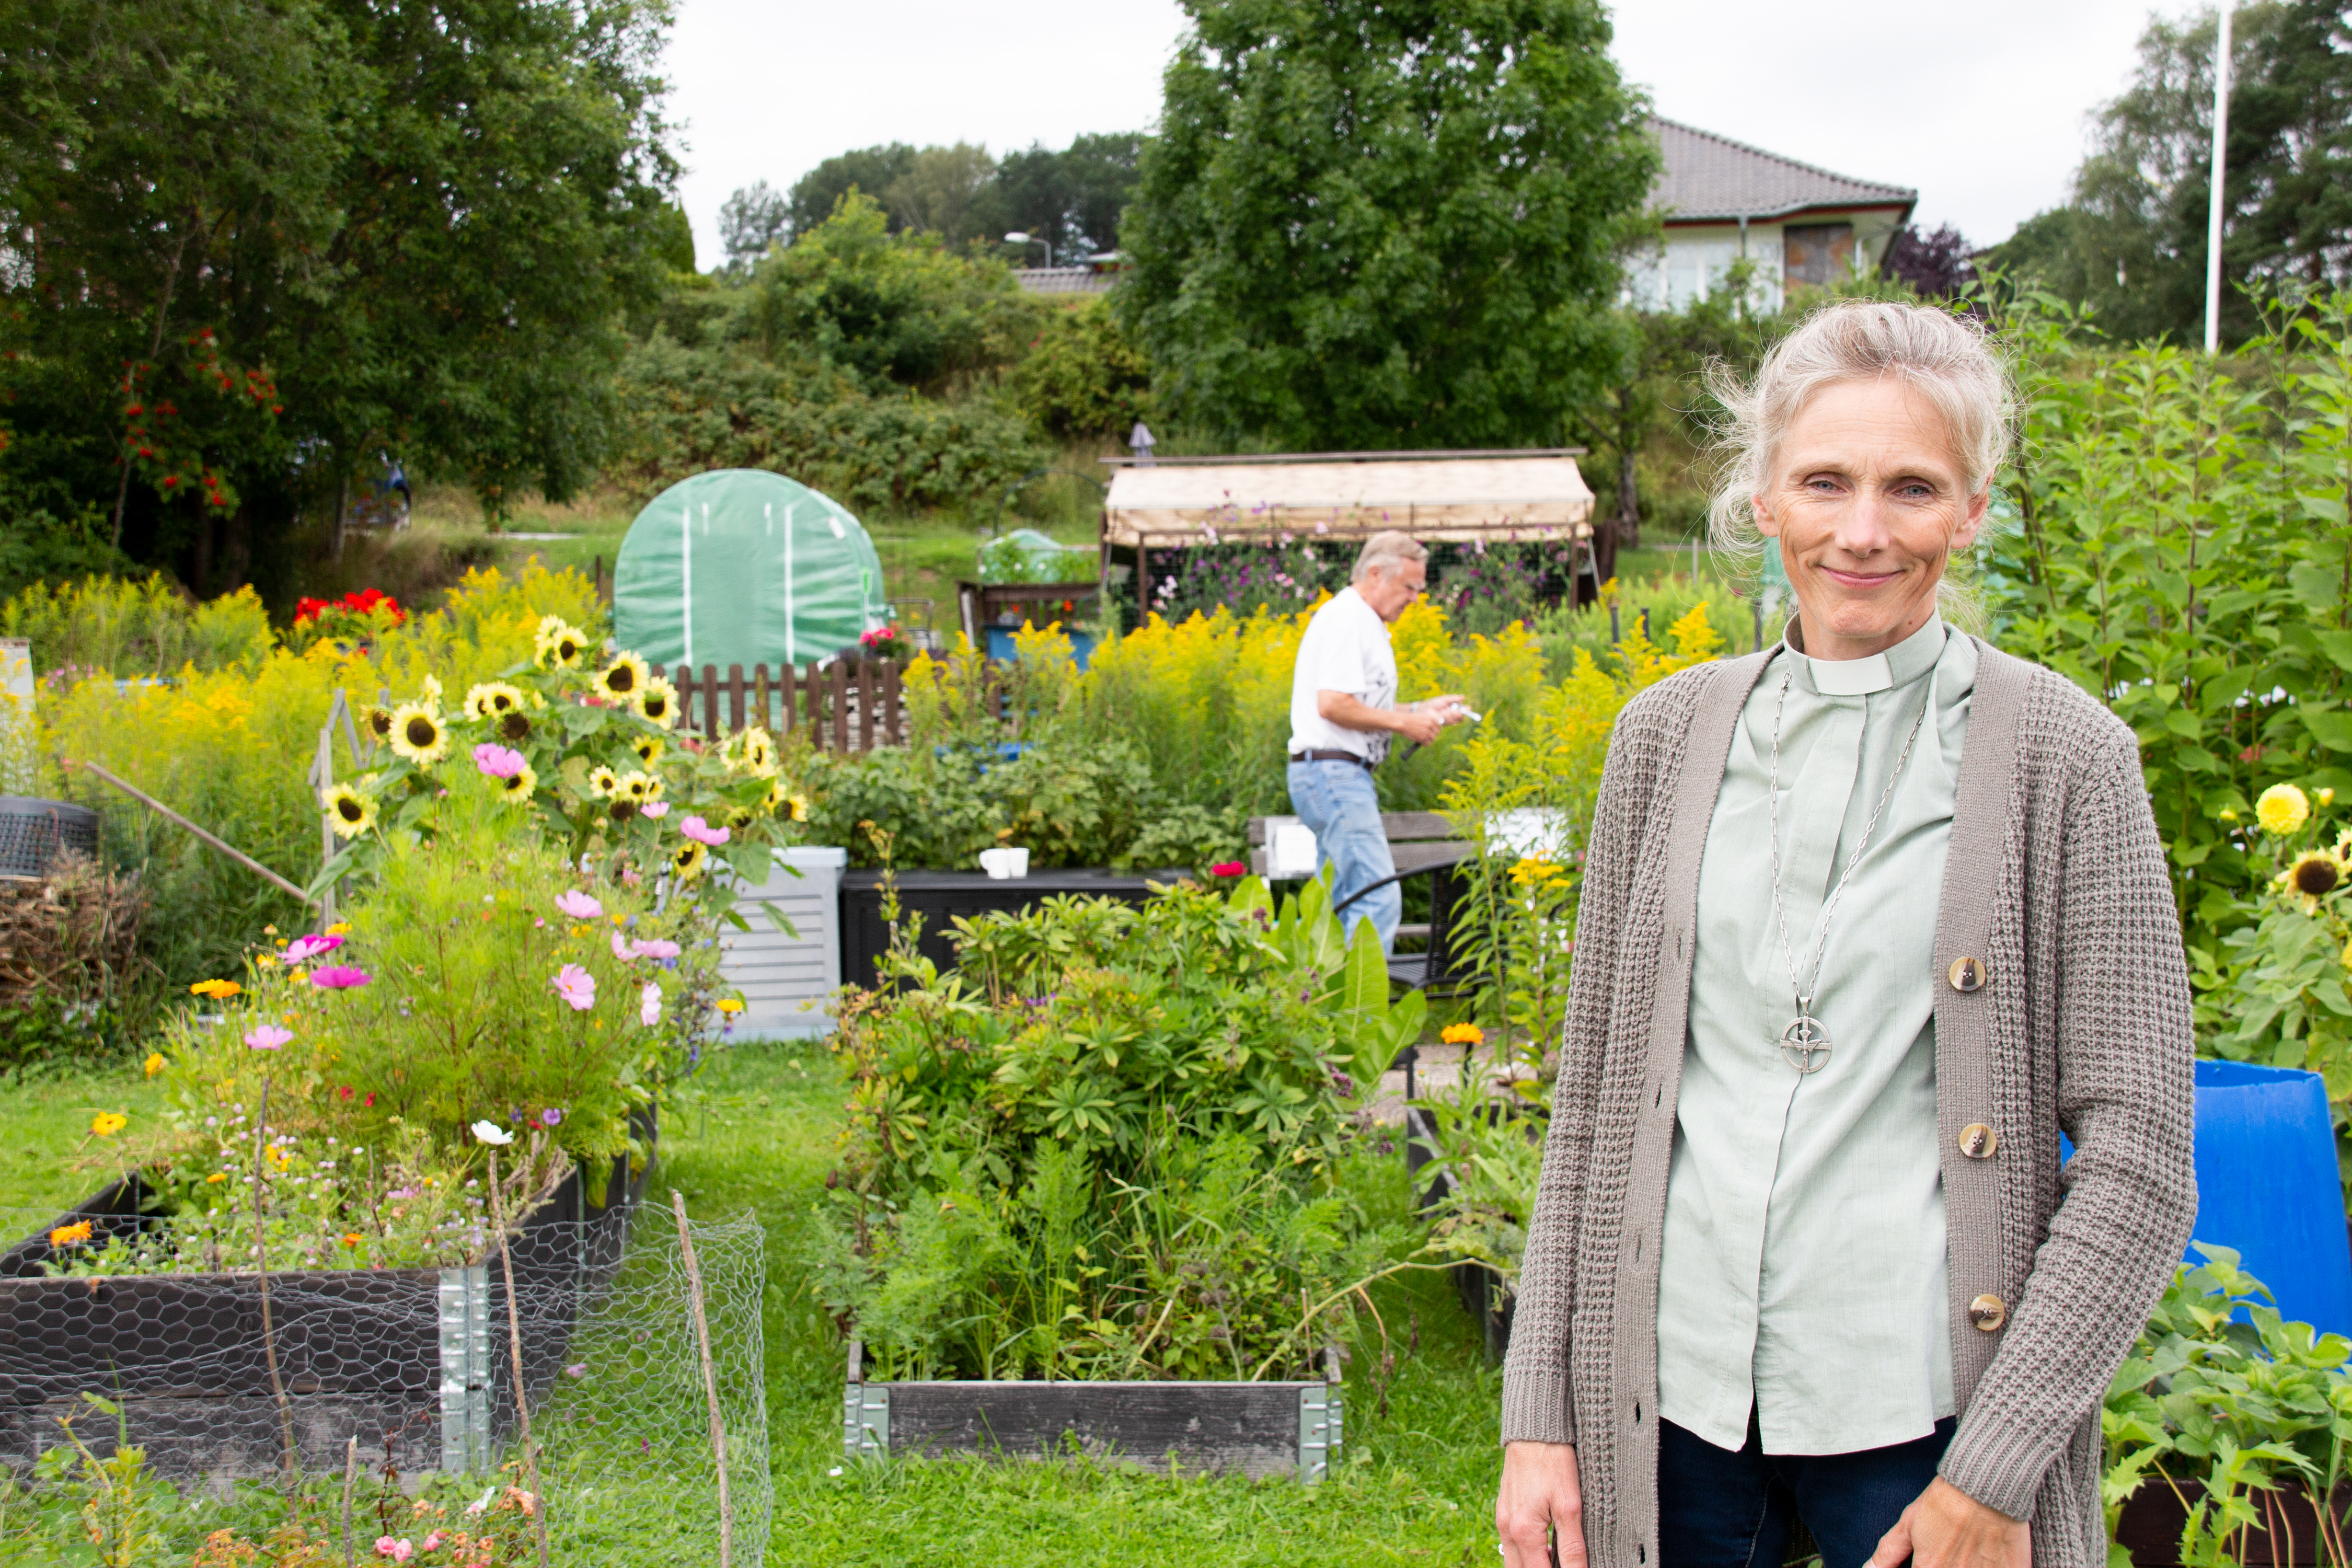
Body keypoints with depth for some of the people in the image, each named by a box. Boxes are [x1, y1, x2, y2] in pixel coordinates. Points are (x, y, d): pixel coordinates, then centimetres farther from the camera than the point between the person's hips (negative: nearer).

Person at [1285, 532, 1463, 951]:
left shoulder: (1363, 622, 21)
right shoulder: (1346, 619, -12)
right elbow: (1332, 704, -22)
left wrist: (1420, 710, 16)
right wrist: (1403, 722, -13)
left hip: (1341, 776, 11)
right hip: (1336, 774, -11)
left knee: (1340, 904, 11)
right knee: (1379, 897, -15)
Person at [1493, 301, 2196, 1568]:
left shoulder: (2062, 753, -6)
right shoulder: (1667, 736, 3)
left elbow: (2141, 1157, -6)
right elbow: (1592, 1101, 6)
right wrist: (1538, 1413, 4)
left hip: (1917, 1410, -2)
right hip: (1670, 1388, 3)